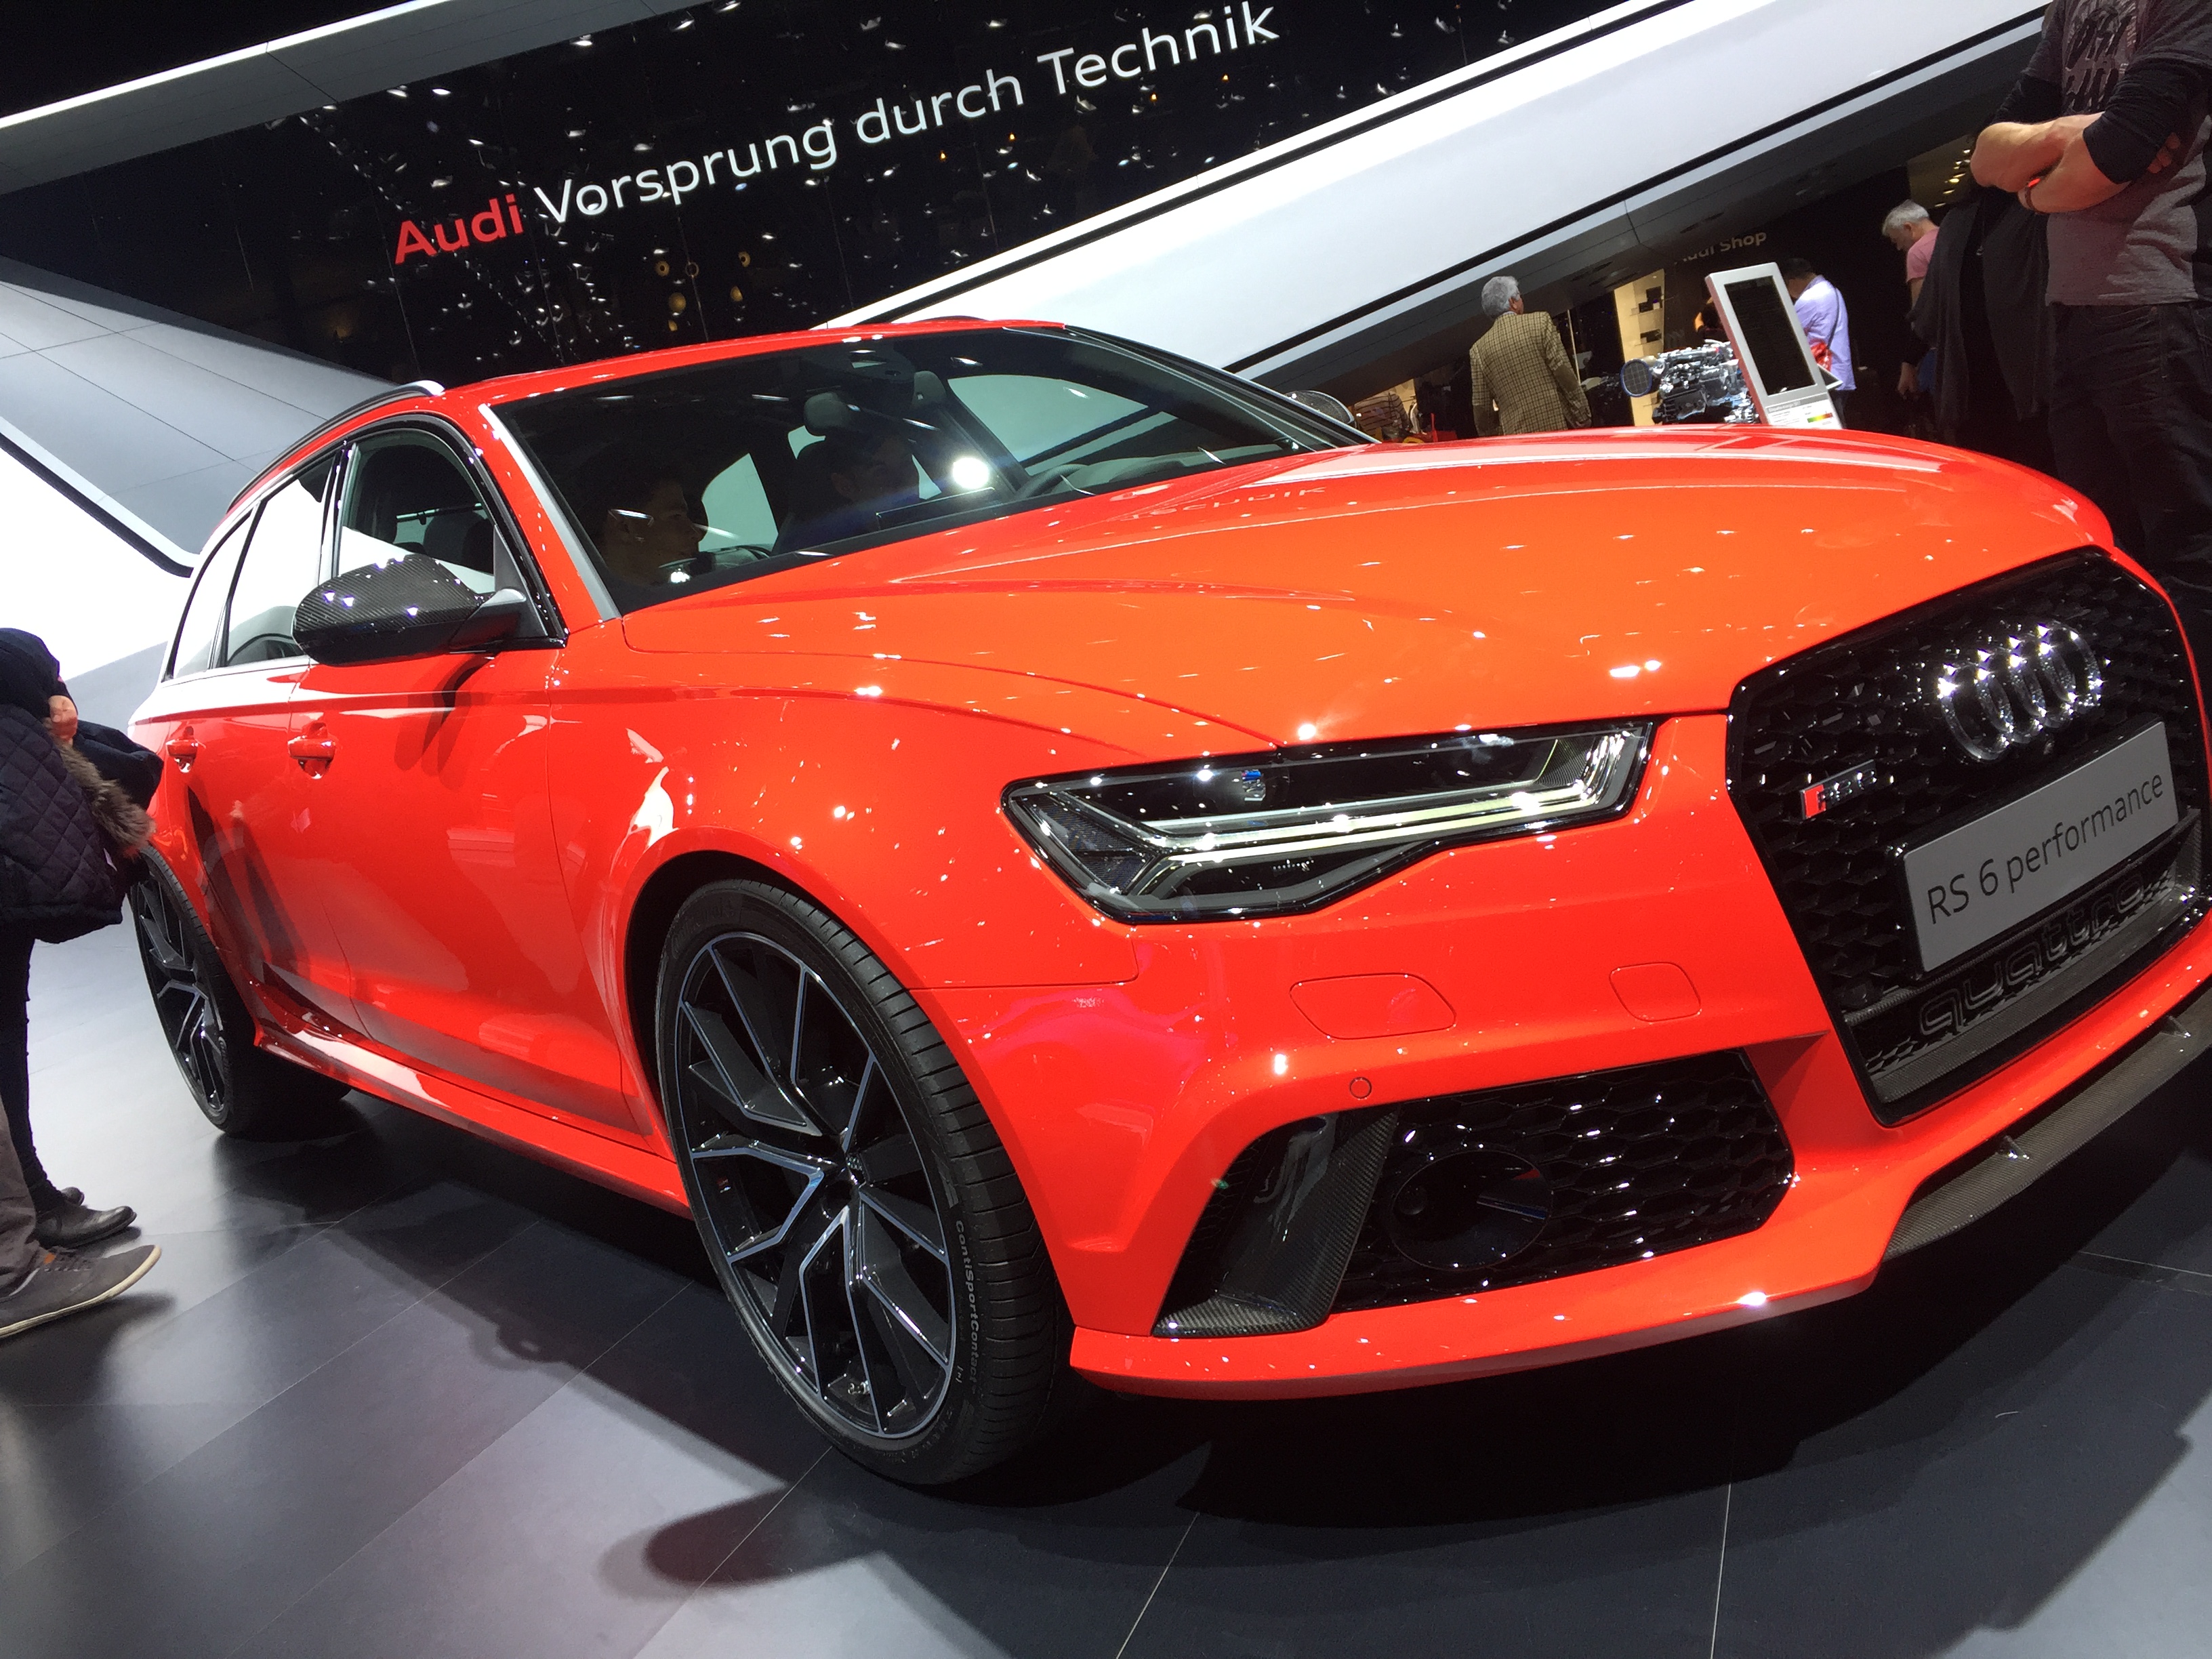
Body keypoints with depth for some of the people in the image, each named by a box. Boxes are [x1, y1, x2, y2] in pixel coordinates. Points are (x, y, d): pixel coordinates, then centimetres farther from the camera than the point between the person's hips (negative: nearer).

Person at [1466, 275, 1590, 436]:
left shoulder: (1479, 350, 6)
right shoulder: (1540, 322, 1)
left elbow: (1482, 406, 7)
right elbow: (1563, 371, -5)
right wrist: (1582, 416, 0)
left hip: (1515, 435, 2)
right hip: (1556, 426, -2)